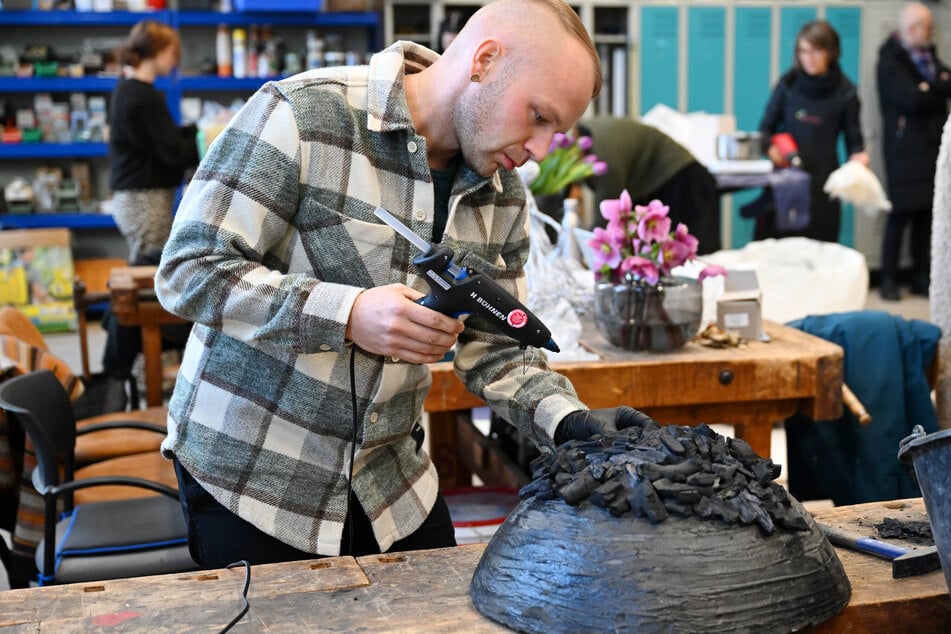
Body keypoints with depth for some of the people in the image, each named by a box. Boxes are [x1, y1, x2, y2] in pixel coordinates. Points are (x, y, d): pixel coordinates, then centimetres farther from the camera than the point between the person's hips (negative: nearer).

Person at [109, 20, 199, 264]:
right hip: (146, 198, -10)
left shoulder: (128, 89, 13)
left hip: (132, 196, 10)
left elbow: (164, 135, 18)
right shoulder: (145, 98, -17)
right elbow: (173, 152, -17)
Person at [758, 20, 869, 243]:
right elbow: (766, 127, 8)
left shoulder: (844, 92, 2)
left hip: (821, 182, -1)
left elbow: (853, 139, 7)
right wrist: (770, 148, -13)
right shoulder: (788, 83, 4)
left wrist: (858, 156, -15)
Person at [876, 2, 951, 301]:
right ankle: (888, 280, 5)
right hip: (906, 149, -6)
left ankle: (922, 277, 14)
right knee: (901, 214, -4)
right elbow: (913, 97, -18)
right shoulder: (890, 62, -7)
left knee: (926, 214, 7)